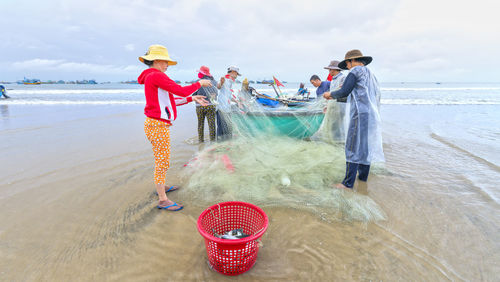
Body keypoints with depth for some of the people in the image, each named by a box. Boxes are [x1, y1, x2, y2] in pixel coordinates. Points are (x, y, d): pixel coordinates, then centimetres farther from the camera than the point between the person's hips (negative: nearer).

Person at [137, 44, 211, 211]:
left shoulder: (152, 77, 17)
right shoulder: (156, 75, -15)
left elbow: (171, 100, 18)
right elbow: (182, 91, -20)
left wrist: (192, 98, 12)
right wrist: (199, 83, -4)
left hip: (159, 124, 10)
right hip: (158, 125, -10)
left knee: (162, 160, 22)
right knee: (162, 162, -4)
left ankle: (161, 187, 39)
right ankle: (162, 200, 7)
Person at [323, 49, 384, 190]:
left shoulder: (356, 70, -1)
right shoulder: (372, 75, 25)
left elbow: (344, 92, -12)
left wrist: (331, 94, 7)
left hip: (361, 115, -9)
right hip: (373, 115, 9)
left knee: (354, 149, -8)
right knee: (366, 148, 12)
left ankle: (348, 183, -6)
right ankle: (363, 178, 18)